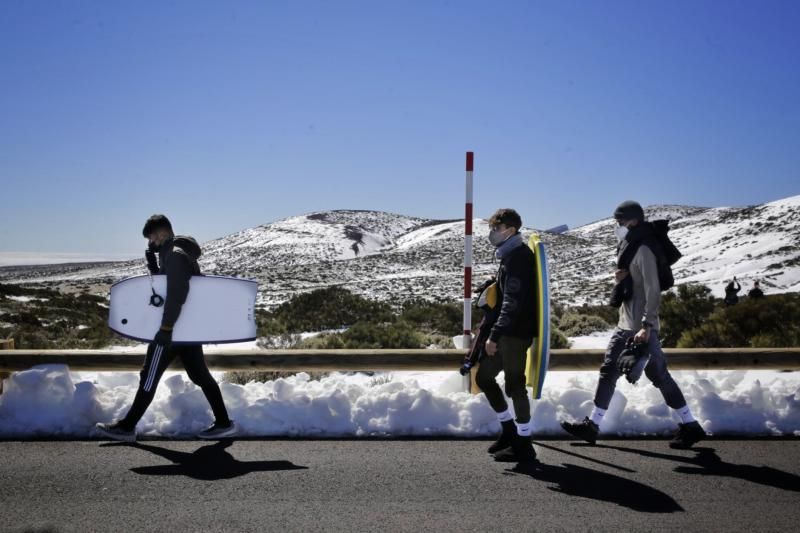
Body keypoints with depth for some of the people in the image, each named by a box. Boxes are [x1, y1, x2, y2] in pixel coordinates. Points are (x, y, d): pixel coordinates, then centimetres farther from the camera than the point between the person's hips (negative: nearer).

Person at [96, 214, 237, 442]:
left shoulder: (175, 254, -14)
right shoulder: (183, 254, 17)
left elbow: (176, 293, -25)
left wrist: (166, 327, -27)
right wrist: (153, 264, 10)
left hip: (174, 329, -10)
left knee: (149, 377, 0)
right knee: (200, 375, 10)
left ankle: (127, 427, 9)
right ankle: (223, 423, 11)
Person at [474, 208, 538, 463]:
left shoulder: (517, 258, -15)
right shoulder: (511, 255, 16)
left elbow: (512, 302, -22)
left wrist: (495, 335, -23)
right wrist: (494, 333, 22)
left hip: (516, 333, -10)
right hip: (509, 333, 10)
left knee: (514, 385, -3)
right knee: (483, 376, 15)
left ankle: (523, 445, 8)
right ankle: (509, 429, 25)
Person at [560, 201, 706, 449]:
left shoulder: (642, 250, -14)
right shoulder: (628, 247, 15)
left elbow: (653, 290, -20)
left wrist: (646, 325, -26)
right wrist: (620, 279, 0)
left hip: (641, 326, -10)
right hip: (626, 324, 10)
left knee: (658, 375, -4)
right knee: (608, 371, 9)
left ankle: (690, 426, 8)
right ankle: (592, 425, 15)